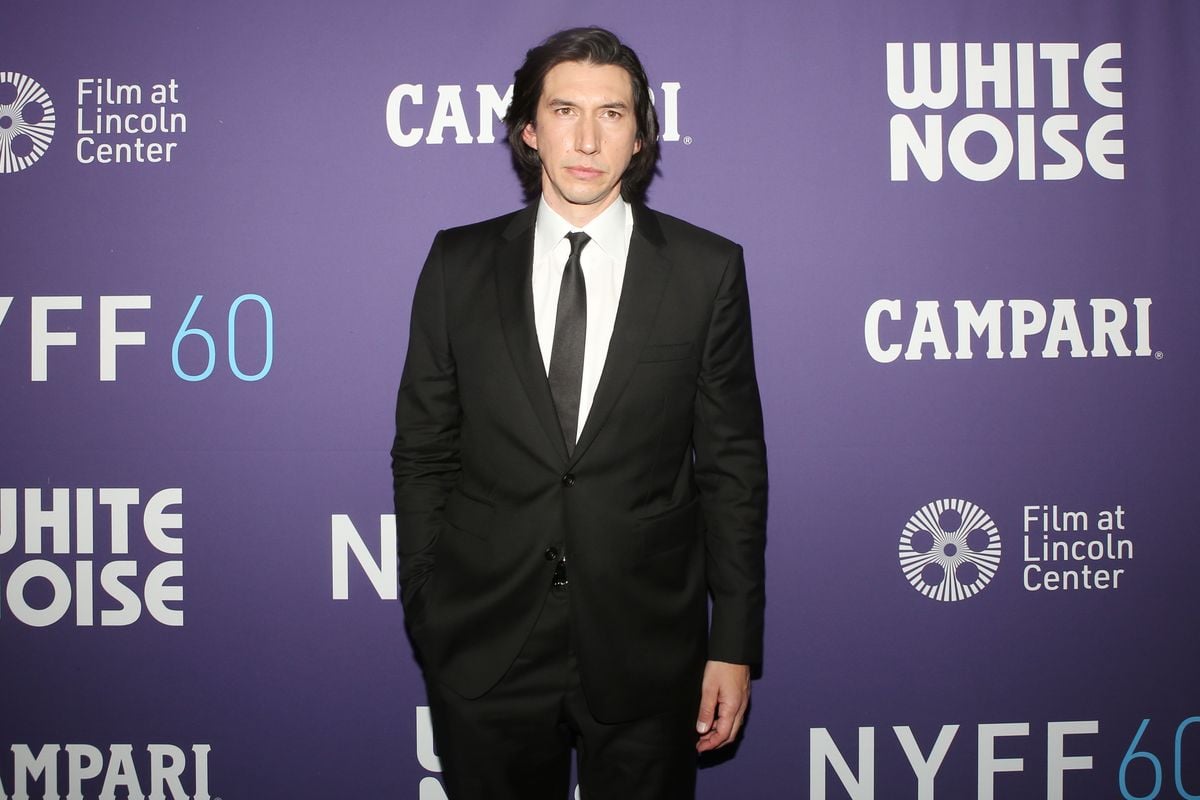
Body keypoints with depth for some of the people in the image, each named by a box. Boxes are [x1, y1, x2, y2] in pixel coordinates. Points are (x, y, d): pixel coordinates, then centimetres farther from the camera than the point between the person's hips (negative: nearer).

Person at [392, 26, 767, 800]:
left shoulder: (707, 269, -2)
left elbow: (733, 466, -1)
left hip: (647, 649, 0)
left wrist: (735, 645, -2)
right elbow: (422, 454, 4)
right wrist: (425, 620, 2)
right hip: (484, 644, 1)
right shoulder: (459, 264, 1)